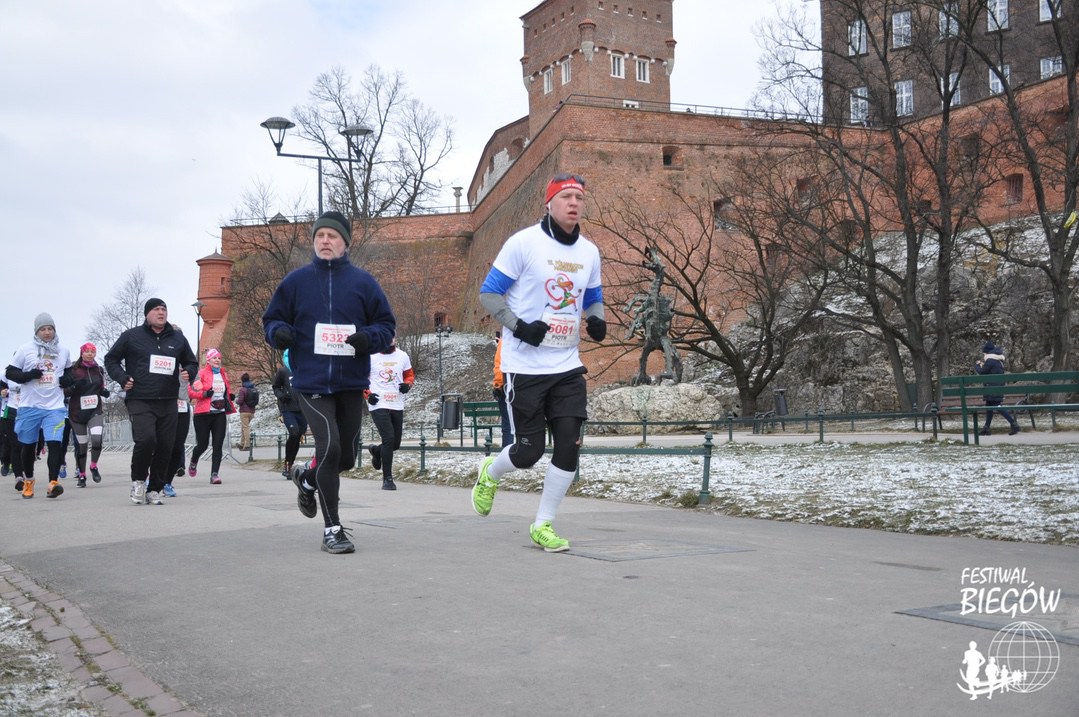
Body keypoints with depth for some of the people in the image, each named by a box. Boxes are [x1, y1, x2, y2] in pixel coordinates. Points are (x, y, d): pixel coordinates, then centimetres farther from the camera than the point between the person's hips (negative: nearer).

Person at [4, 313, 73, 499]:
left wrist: (69, 379, 1)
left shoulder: (64, 351, 8)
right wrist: (27, 376, -17)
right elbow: (10, 373, 1)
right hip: (29, 406, 0)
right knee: (28, 445, 12)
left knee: (54, 443, -15)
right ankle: (28, 480, 32)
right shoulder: (25, 349, -1)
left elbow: (69, 371, 24)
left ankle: (53, 483, -18)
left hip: (55, 406, 0)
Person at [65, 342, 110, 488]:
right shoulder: (74, 370, -2)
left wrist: (104, 392, 3)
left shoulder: (99, 370, 9)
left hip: (95, 411, 2)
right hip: (77, 412, -2)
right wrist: (75, 387, -21)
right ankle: (81, 475, 18)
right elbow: (64, 391, -3)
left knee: (97, 439, -18)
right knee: (81, 444, 3)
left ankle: (94, 467, 5)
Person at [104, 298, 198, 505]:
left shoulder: (177, 339, 13)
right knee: (146, 440, -22)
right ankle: (138, 479, 4)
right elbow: (111, 359, 12)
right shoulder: (132, 336, 4)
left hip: (168, 402, 4)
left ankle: (154, 490, 16)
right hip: (140, 401, -4)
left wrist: (188, 372, 3)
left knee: (165, 447, 2)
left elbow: (192, 362, 25)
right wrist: (122, 378, -4)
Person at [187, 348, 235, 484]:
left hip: (220, 413, 4)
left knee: (218, 445, -5)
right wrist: (205, 393, -22)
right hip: (203, 413, -4)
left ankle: (214, 474, -5)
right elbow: (191, 391, -9)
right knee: (203, 444, 3)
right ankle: (193, 463, 34)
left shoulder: (224, 374, 13)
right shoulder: (201, 373, -4)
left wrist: (230, 396, 10)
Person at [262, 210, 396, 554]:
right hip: (311, 383, -2)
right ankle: (332, 529, -6)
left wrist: (369, 337, -16)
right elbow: (272, 319, 11)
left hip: (351, 384, 2)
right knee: (329, 444, -18)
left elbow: (387, 323, 6)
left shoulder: (362, 281, 3)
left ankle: (307, 479, 45)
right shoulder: (296, 281, 4)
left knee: (346, 457, 10)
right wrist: (279, 332, -13)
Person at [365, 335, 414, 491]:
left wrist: (407, 385, -4)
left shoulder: (402, 356, 7)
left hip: (397, 406, 5)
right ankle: (387, 479, -7)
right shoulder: (370, 356, -4)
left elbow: (410, 375, 18)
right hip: (378, 405, -5)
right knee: (389, 438, -17)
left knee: (396, 443, 10)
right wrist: (367, 394, -9)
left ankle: (376, 451, 45)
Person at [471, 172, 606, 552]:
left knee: (569, 446, -4)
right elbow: (489, 293, -5)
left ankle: (543, 525, 13)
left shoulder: (589, 252, 9)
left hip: (568, 366, 5)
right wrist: (519, 326, -20)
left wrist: (597, 320, -1)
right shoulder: (524, 242, -8)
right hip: (525, 366, -5)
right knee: (528, 452, -2)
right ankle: (489, 473, 34)